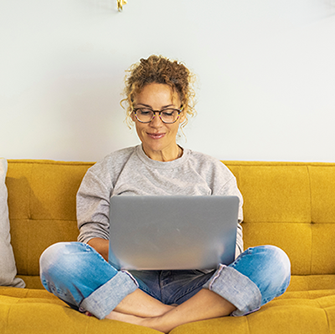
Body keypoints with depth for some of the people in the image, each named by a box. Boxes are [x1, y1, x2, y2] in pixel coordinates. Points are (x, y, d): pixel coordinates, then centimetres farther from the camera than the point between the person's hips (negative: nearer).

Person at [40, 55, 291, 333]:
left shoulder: (213, 172, 15)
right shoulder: (107, 171, 15)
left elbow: (231, 247, 9)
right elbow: (91, 239, 5)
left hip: (195, 286, 1)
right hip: (130, 285, 0)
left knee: (274, 261, -26)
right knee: (57, 257, -28)